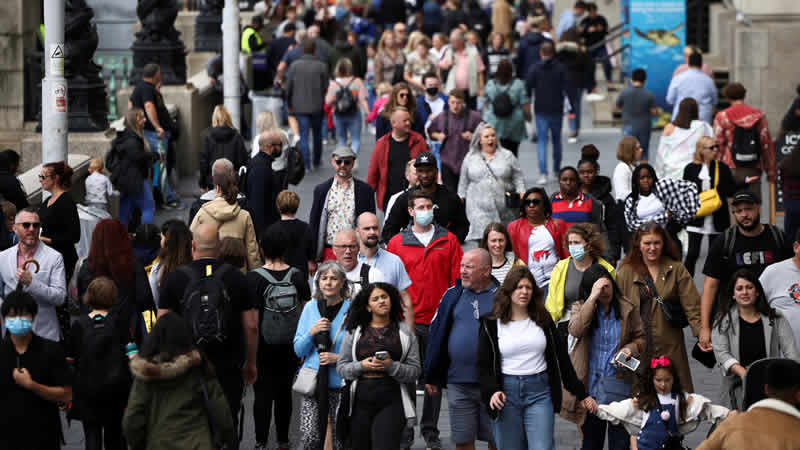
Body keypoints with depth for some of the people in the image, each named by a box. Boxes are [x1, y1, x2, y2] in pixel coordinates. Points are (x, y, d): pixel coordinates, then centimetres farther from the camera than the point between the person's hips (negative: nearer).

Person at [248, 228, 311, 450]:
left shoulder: (254, 278, -12)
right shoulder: (297, 276, -2)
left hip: (263, 346, -3)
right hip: (290, 346, 3)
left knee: (263, 393, 1)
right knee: (284, 392, 15)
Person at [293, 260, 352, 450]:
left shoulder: (351, 310, -4)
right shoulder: (310, 308, 8)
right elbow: (298, 350, 10)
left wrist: (339, 358, -14)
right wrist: (312, 332, -8)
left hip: (340, 383, -2)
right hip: (314, 382, 2)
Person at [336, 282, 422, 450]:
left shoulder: (405, 332, 7)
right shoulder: (354, 331, 10)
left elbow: (415, 370, 2)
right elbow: (341, 367, 9)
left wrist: (391, 366, -14)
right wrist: (361, 366, -9)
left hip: (391, 400, -2)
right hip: (361, 400, 2)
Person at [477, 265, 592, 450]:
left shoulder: (543, 320, 9)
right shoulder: (491, 324, 3)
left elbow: (562, 358, 13)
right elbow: (484, 365, 0)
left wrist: (580, 393, 11)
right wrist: (492, 391, -18)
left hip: (539, 392, 1)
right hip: (506, 391, -1)